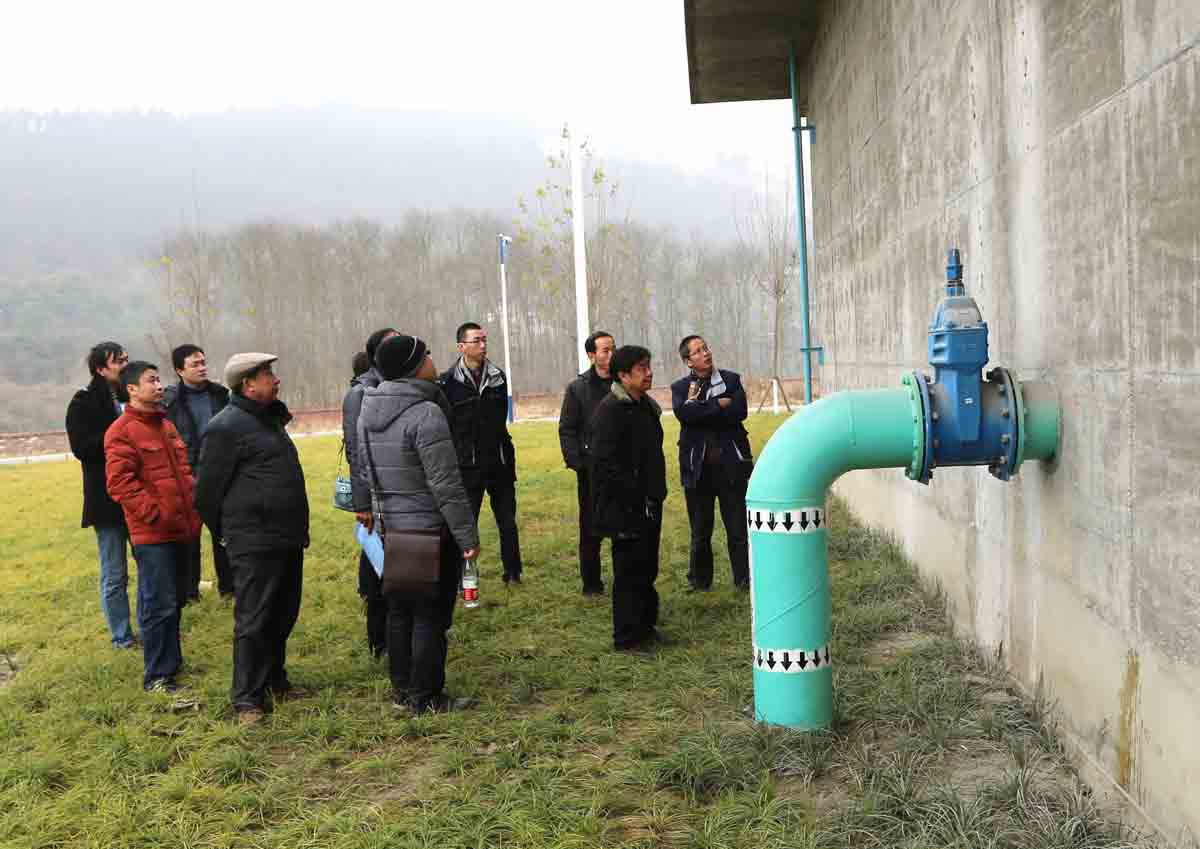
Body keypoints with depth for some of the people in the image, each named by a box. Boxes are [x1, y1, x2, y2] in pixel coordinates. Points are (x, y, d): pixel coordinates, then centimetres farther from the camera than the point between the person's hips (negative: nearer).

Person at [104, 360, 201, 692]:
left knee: (174, 602, 17)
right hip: (152, 534, -8)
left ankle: (172, 661, 30)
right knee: (159, 606, -6)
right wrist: (156, 514, -19)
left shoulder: (166, 426, 16)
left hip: (181, 529, 8)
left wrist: (193, 512, 13)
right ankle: (156, 677, 3)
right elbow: (120, 483, -17)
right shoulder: (122, 432, -10)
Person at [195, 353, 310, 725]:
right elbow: (208, 488, -11)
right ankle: (247, 699, 4)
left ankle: (275, 681, 31)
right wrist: (227, 532, 0)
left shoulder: (269, 419, 17)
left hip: (287, 538, 9)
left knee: (282, 616, 17)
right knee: (253, 621, -4)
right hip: (254, 544, -9)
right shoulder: (227, 427, -14)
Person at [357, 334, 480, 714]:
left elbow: (362, 466, 17)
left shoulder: (369, 410, 6)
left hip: (390, 525, 8)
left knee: (399, 611, 18)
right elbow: (446, 484, -22)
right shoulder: (426, 414, -21)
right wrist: (468, 535, -16)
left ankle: (402, 690, 29)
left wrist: (369, 506, 28)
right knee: (430, 615, 2)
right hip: (431, 529, -8)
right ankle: (426, 698, 11)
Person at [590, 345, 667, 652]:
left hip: (649, 505, 9)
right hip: (627, 509, -9)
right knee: (629, 572, -2)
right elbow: (605, 462, -22)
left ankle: (645, 626, 29)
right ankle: (626, 638, 7)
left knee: (647, 569, 17)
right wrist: (631, 499, -21)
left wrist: (656, 494, 17)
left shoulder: (646, 406, 14)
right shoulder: (610, 409, -16)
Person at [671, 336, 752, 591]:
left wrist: (699, 409, -11)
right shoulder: (680, 387, 7)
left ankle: (744, 578, 11)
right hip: (698, 467, 0)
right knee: (700, 530, 8)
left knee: (739, 527, 2)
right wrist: (719, 405, -12)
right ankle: (699, 579, 21)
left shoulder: (731, 379, 7)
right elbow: (683, 413, -15)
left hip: (731, 464, 0)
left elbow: (739, 412, -11)